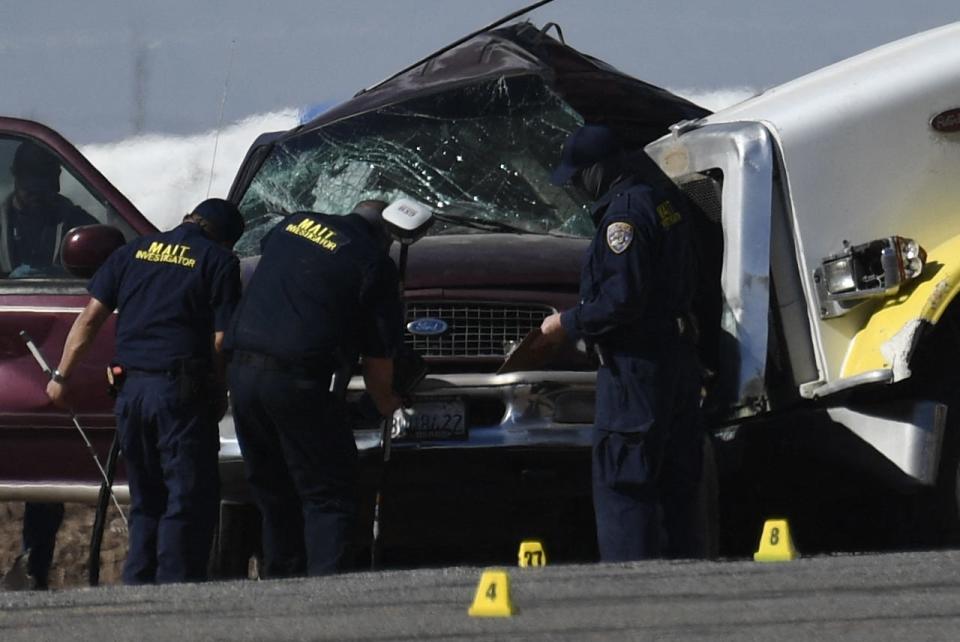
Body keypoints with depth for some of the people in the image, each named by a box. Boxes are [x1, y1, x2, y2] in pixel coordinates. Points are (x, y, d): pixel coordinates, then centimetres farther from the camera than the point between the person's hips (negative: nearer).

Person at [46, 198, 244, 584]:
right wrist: (220, 395, 4)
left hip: (132, 389, 5)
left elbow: (89, 319, 11)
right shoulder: (219, 262, 0)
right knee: (189, 501, -2)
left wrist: (62, 376, 15)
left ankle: (137, 587, 14)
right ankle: (175, 585, -9)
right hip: (182, 392, -5)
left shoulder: (133, 253, 14)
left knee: (146, 499, 16)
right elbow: (221, 341, -7)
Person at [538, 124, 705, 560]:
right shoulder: (663, 197, 12)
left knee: (621, 480, -8)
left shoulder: (626, 211, -17)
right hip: (677, 354, 10)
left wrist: (568, 324, -7)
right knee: (675, 479, 13)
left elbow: (623, 299, -22)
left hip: (636, 364, -10)